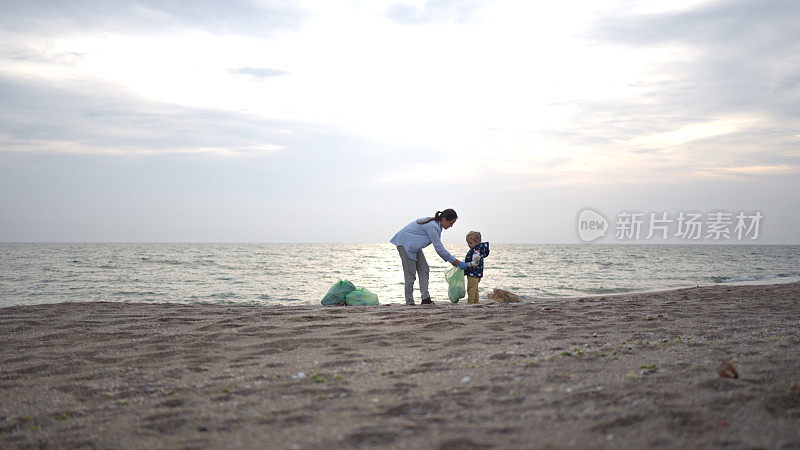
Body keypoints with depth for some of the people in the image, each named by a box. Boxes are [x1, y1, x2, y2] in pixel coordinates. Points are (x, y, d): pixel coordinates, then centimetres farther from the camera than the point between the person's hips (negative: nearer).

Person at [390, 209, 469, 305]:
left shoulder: (437, 225, 0)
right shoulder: (431, 226, -30)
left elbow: (439, 247, 6)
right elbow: (439, 248, -30)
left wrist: (452, 262, 2)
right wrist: (457, 262, -26)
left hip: (414, 246, 10)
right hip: (404, 243, -10)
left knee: (424, 270, 2)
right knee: (410, 273, -8)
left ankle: (425, 298, -2)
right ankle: (409, 302, -3)